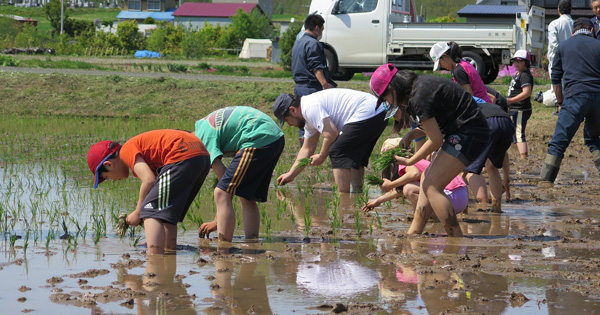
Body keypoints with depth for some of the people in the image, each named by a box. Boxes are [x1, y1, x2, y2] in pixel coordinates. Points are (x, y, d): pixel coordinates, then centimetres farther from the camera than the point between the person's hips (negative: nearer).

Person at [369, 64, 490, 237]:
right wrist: (412, 134, 5)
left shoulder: (419, 97, -21)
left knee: (431, 186, -13)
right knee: (427, 180, 15)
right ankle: (413, 235, 20)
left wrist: (409, 161, -5)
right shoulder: (418, 85, 10)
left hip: (470, 134, -11)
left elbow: (436, 140, -17)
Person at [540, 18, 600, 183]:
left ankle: (545, 180, -12)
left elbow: (555, 79, 15)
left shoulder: (563, 46, 14)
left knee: (558, 143, -3)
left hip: (575, 97, -2)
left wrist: (561, 101, 26)